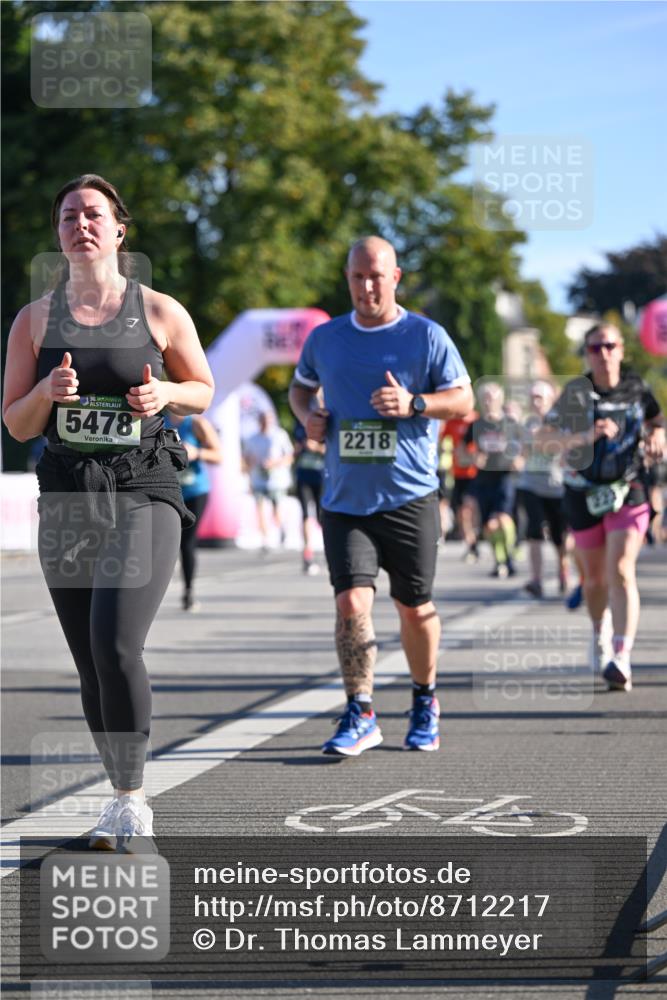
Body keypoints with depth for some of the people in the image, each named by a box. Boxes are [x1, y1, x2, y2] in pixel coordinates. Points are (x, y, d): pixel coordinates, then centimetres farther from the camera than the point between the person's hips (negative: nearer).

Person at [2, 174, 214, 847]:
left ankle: (131, 796, -6)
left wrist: (165, 394, -7)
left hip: (142, 493, -3)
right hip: (67, 500, 3)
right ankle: (122, 797, 21)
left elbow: (204, 388, 15)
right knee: (91, 666, 6)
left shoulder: (161, 313, 2)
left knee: (115, 645, -21)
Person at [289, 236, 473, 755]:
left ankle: (425, 702, 30)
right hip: (345, 500, 2)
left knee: (414, 607, 8)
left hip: (410, 498, -1)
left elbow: (463, 400, 0)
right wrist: (307, 413, 4)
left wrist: (414, 404, -17)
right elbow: (301, 385, 26)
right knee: (352, 601, -14)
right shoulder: (324, 338, 9)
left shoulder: (427, 336, -1)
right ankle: (360, 716, -9)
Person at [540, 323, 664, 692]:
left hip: (628, 490, 0)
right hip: (585, 492, 0)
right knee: (595, 577, 13)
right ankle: (600, 633, 42)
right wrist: (586, 436, -29)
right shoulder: (576, 392, -7)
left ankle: (621, 658, -22)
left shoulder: (636, 388, 1)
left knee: (621, 571, -15)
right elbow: (547, 434, -16)